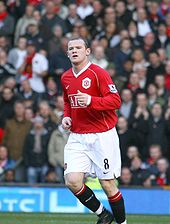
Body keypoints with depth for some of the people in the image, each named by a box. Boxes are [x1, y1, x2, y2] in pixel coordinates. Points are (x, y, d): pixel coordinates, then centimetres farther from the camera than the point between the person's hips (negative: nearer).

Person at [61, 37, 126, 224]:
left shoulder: (98, 73, -9)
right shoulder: (65, 78, 11)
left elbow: (116, 101, -15)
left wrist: (91, 100, -28)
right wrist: (66, 116, 8)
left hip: (102, 136, -5)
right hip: (77, 137, 5)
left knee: (107, 184, -2)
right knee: (72, 181, -10)